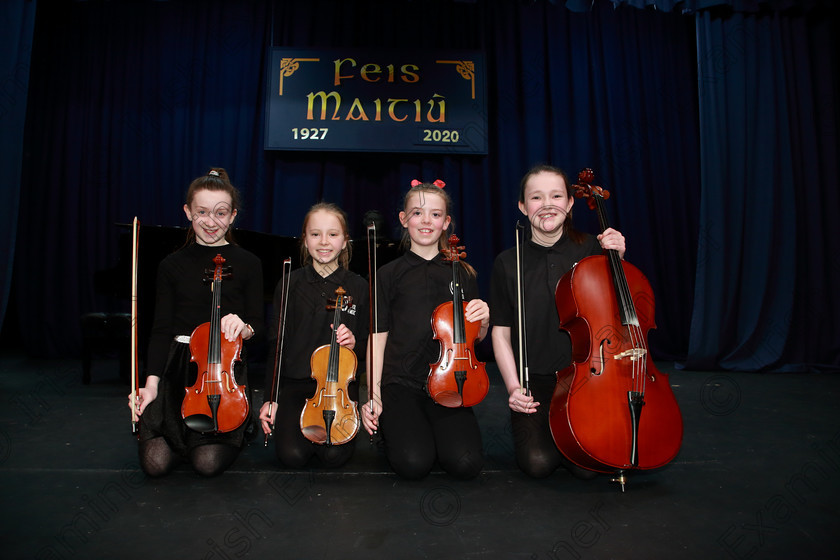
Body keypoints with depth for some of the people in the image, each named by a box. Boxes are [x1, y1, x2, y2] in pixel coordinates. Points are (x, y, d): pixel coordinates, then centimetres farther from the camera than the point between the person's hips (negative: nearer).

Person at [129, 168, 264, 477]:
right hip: (178, 368, 2)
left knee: (208, 462, -13)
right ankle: (180, 435, 25)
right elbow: (161, 329, 4)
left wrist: (244, 328, -23)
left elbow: (258, 323, 2)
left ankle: (239, 431, 22)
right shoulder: (172, 265, 6)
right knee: (155, 462, -10)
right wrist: (152, 382, -8)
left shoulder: (247, 264, 1)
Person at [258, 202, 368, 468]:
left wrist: (354, 344, -17)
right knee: (292, 455, -19)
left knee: (334, 454, -20)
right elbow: (275, 344, 4)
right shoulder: (290, 285, 2)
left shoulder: (358, 288, 1)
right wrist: (270, 399, -1)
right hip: (293, 383, 1)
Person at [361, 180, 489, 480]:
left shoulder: (461, 273, 8)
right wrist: (373, 395, -7)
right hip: (400, 383, -1)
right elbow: (378, 337, 2)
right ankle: (392, 428, 10)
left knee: (466, 463, -21)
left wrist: (483, 321, -11)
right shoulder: (389, 274, 3)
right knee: (414, 462, -24)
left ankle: (434, 426, 12)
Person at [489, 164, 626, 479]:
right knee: (538, 462, -17)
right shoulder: (508, 263, -2)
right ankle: (537, 428, 18)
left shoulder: (591, 249, -1)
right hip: (534, 382, 0)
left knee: (587, 465, -14)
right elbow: (500, 332, 0)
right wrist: (513, 387, -10)